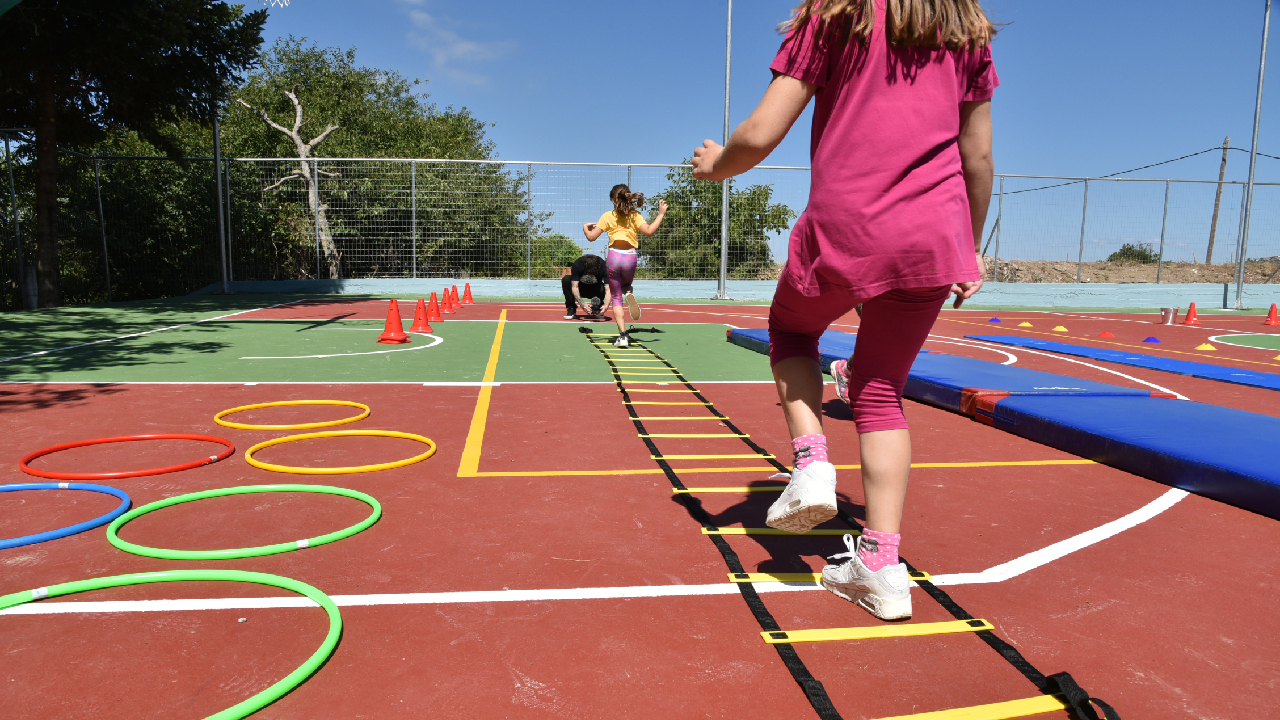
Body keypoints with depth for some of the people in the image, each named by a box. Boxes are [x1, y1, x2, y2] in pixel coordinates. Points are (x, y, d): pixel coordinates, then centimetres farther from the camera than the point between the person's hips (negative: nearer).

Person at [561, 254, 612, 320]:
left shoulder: (603, 266, -29)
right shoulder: (577, 264, -30)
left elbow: (608, 290, -35)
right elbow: (574, 287, -34)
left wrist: (606, 305, -53)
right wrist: (582, 304, -50)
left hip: (594, 290, 0)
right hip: (580, 289, 0)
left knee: (603, 289, -35)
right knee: (566, 280, -30)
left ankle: (597, 310, -4)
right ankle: (571, 310, -17)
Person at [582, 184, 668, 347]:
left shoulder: (608, 216, 6)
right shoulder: (635, 215, 6)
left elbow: (591, 237, 5)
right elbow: (649, 231, -10)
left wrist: (585, 227, 26)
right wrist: (661, 214, 0)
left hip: (613, 256, -1)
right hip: (630, 257, 1)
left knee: (616, 298, 8)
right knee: (625, 286, 30)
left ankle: (623, 335, -6)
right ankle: (628, 294, -10)